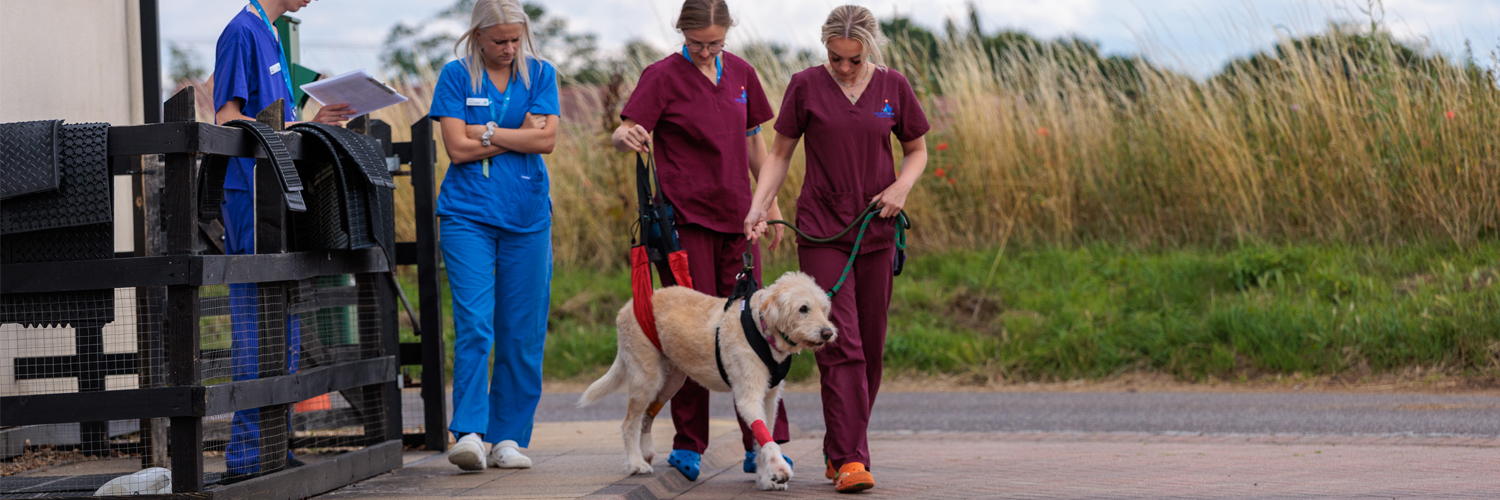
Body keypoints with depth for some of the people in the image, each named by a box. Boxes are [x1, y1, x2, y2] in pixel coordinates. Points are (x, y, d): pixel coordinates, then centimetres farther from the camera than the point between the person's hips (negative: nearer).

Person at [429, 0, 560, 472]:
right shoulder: (456, 76, 3)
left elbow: (546, 139, -5)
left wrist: (485, 132, -6)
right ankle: (469, 434, -16)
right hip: (468, 215, -2)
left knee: (522, 332, 2)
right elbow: (458, 148, -7)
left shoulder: (540, 75, 8)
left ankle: (508, 439, 9)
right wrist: (520, 136, -5)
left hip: (527, 218, 2)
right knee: (474, 325, -13)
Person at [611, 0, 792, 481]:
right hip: (686, 218, -4)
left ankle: (761, 445, 5)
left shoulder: (740, 73, 10)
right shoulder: (663, 76, -4)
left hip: (736, 216, 4)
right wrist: (628, 137, -36)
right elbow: (623, 132, -13)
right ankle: (688, 446, 6)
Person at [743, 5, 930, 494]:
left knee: (870, 346, 6)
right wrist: (759, 205, -9)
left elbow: (917, 150, 13)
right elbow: (780, 152, 5)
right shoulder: (806, 86, -2)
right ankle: (851, 459, -16)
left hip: (876, 229, 3)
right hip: (821, 228, -3)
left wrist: (902, 185, -7)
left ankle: (839, 451, 20)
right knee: (840, 343, -13)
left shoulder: (893, 86, 3)